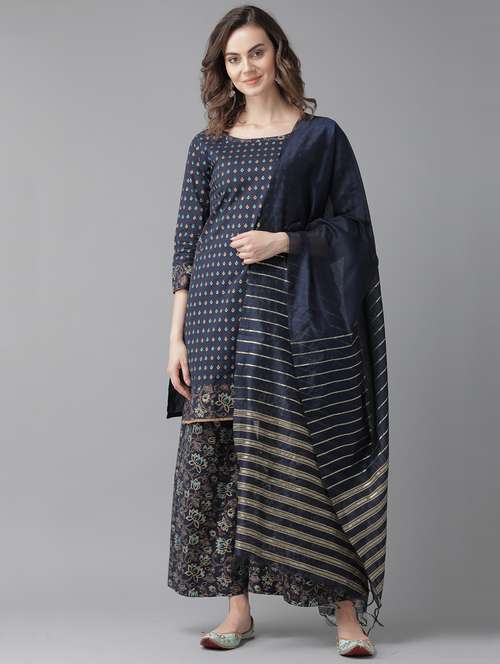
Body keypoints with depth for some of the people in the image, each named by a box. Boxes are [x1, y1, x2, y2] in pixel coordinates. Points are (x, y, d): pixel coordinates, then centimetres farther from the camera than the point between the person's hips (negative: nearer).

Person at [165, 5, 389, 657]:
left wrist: (284, 241, -11)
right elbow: (187, 244, 9)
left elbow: (354, 225, 4)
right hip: (221, 318, 3)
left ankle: (347, 609, 4)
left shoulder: (321, 136, 6)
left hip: (294, 317, -2)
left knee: (314, 454, -4)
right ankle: (238, 609, 12)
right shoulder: (208, 145, 12)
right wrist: (177, 337, 2)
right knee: (223, 455, 2)